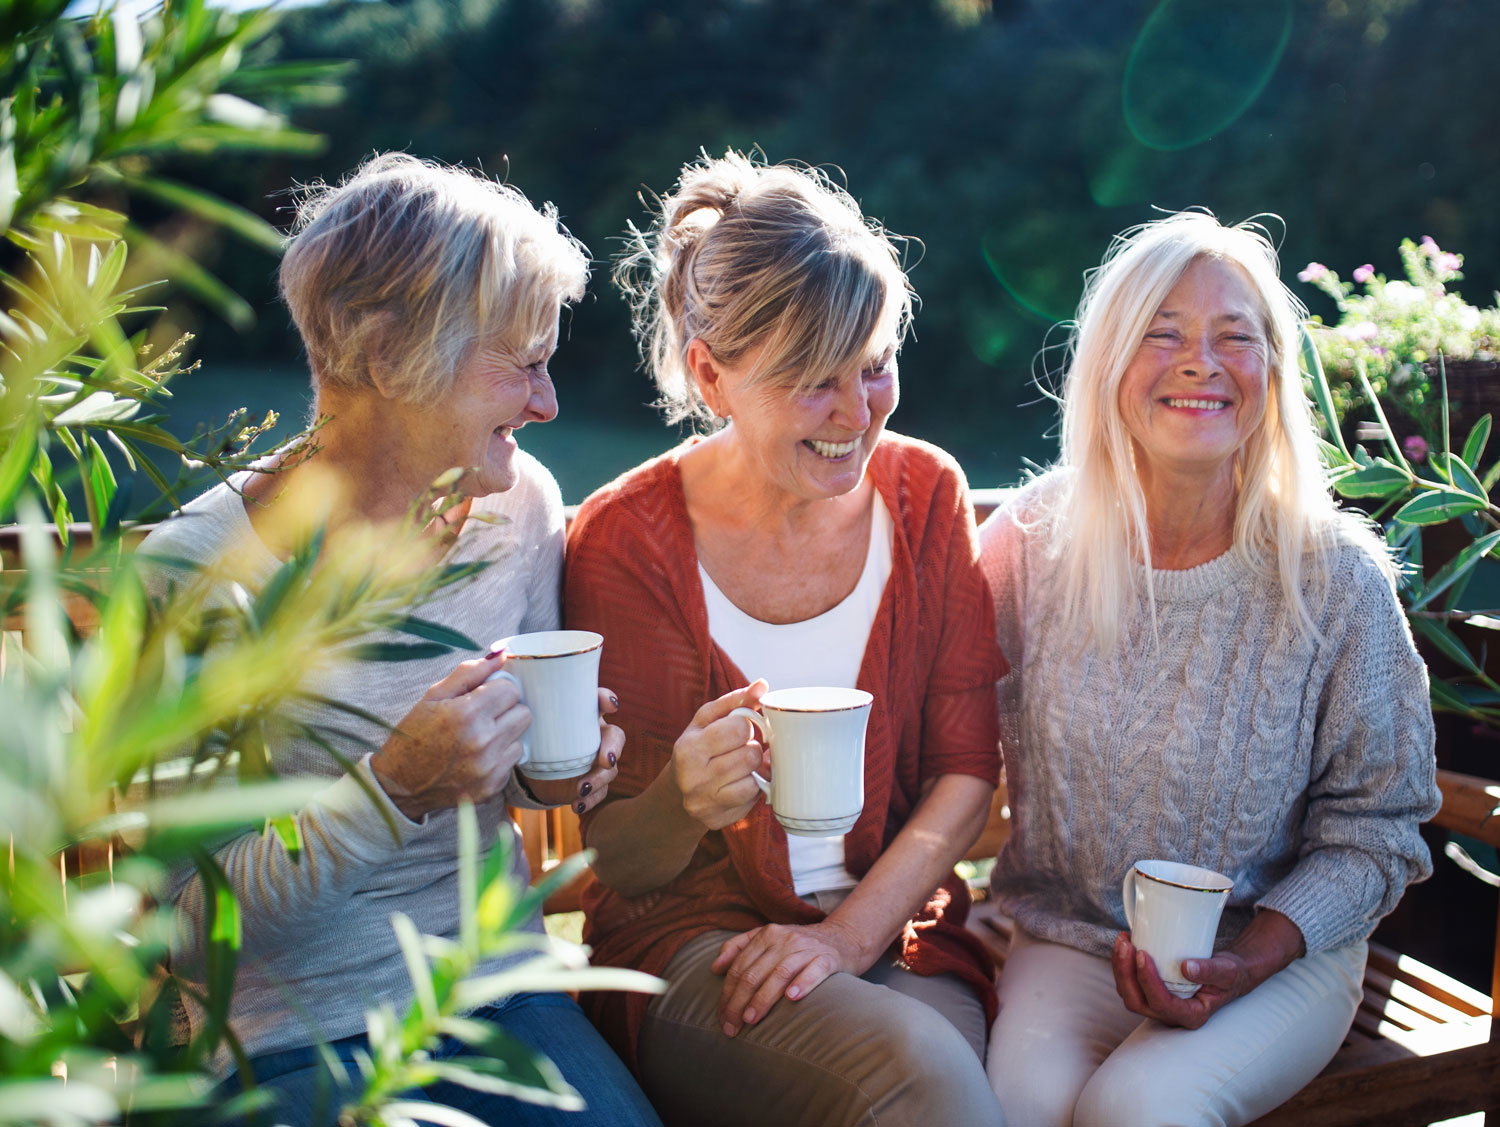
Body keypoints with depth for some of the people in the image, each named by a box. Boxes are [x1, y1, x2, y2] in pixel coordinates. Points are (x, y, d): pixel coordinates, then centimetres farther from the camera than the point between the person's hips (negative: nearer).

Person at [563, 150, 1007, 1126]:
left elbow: (968, 767, 1)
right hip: (693, 938, -3)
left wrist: (850, 932, -12)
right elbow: (618, 863, -5)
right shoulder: (626, 539, -10)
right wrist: (681, 804, -29)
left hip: (898, 927, 3)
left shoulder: (925, 491, 0)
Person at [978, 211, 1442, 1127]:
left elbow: (1374, 830, -2)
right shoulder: (1032, 544, -5)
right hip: (1064, 939, 1)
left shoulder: (1336, 578, -9)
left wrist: (1252, 958, -16)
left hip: (1281, 955, 0)